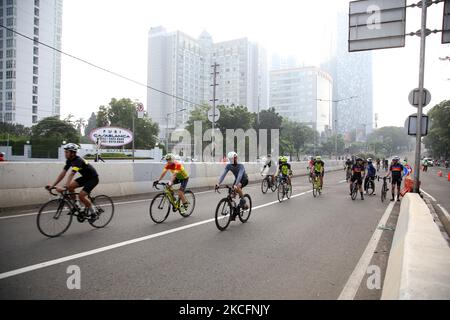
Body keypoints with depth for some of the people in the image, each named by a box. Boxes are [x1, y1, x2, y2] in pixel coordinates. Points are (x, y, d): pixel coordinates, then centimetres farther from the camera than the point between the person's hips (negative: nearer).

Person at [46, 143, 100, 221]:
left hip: (93, 178, -8)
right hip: (85, 177, 8)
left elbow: (71, 175, -41)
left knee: (81, 195, -19)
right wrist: (53, 185, -9)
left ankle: (94, 213, 0)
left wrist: (64, 188, -49)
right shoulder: (69, 160, -3)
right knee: (70, 186, -9)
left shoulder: (78, 161, -29)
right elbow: (63, 173, -4)